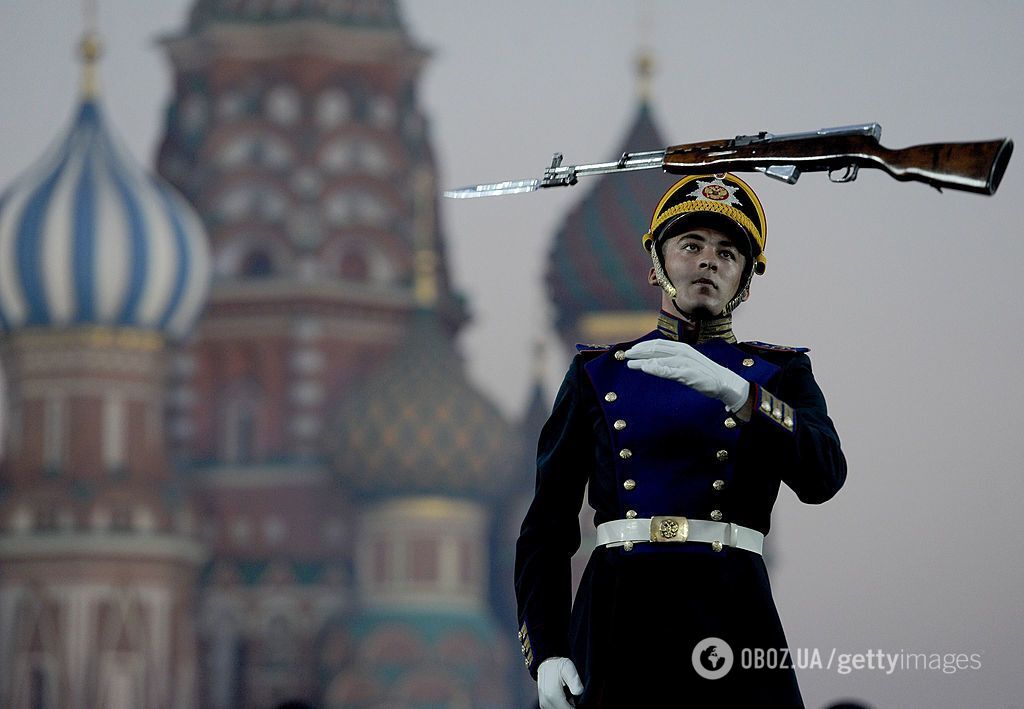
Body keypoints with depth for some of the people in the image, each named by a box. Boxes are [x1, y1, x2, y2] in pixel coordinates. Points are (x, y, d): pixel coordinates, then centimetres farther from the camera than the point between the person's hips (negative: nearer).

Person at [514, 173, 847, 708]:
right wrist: (546, 652, -1)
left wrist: (734, 390, -22)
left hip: (732, 613, 0)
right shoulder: (598, 373, 14)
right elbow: (547, 524, 11)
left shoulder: (779, 374, 13)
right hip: (617, 616, 1)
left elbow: (823, 476, -8)